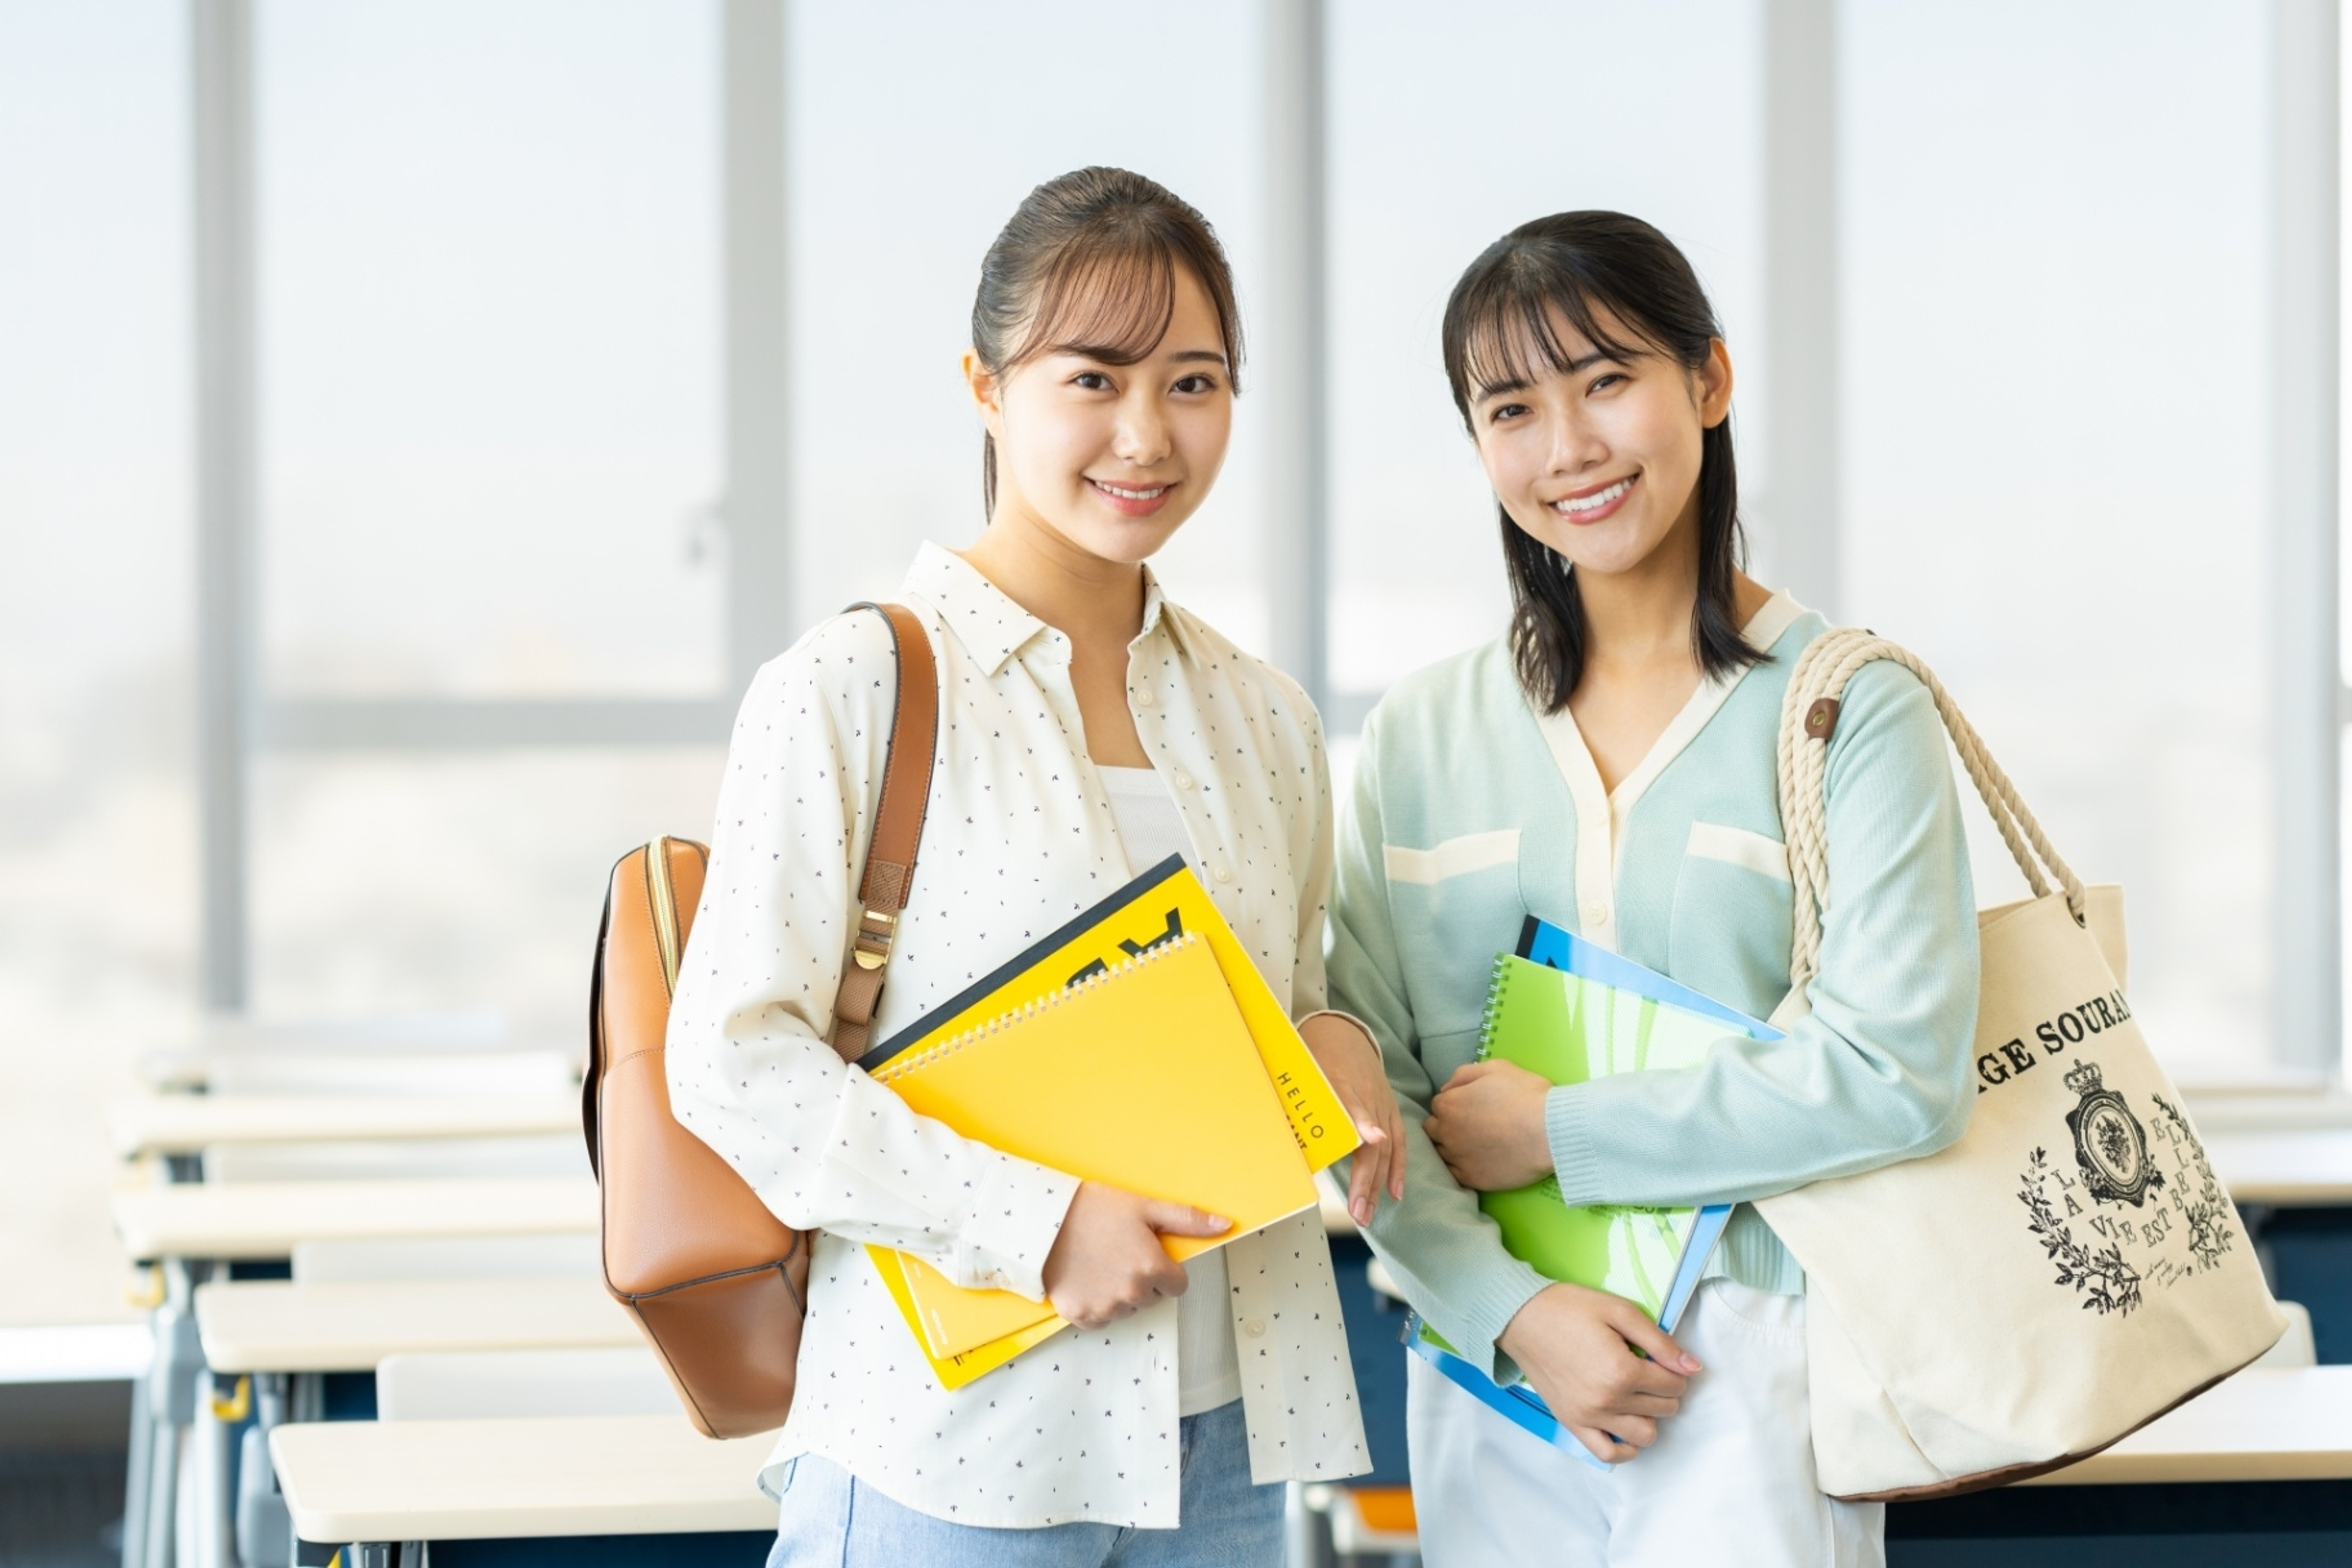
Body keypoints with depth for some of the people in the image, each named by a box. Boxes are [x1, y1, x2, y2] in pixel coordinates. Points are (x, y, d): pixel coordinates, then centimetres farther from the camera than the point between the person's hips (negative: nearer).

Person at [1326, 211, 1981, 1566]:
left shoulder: (1851, 706, -3)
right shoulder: (1423, 737, 8)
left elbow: (1899, 1075, -11)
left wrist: (1558, 1128, -10)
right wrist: (1512, 1306, -11)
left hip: (1752, 1368, -3)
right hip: (1492, 1380, 4)